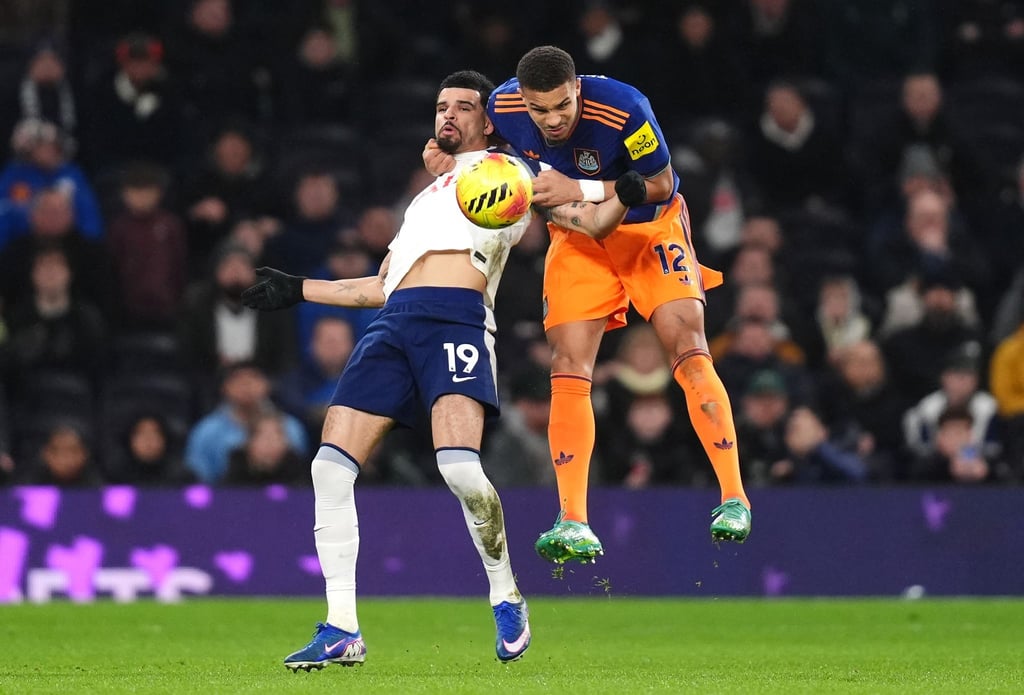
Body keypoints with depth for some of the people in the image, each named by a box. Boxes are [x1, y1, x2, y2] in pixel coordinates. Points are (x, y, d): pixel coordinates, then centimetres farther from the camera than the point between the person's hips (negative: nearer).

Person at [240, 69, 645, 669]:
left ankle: (508, 599, -3)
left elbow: (587, 219, 7)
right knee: (331, 467, -8)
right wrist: (299, 290, 39)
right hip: (393, 325, 6)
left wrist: (622, 199, -15)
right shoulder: (427, 196, 35)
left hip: (457, 317, -6)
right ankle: (342, 631, -4)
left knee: (459, 466, -26)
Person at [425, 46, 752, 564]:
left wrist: (578, 190, -31)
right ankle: (573, 525, -8)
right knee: (568, 368, -8)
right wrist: (449, 159, -16)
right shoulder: (504, 107, -19)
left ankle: (734, 500, -13)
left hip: (649, 227, -3)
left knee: (688, 349, -18)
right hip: (578, 238, 4)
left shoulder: (623, 109, -32)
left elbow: (660, 184, -20)